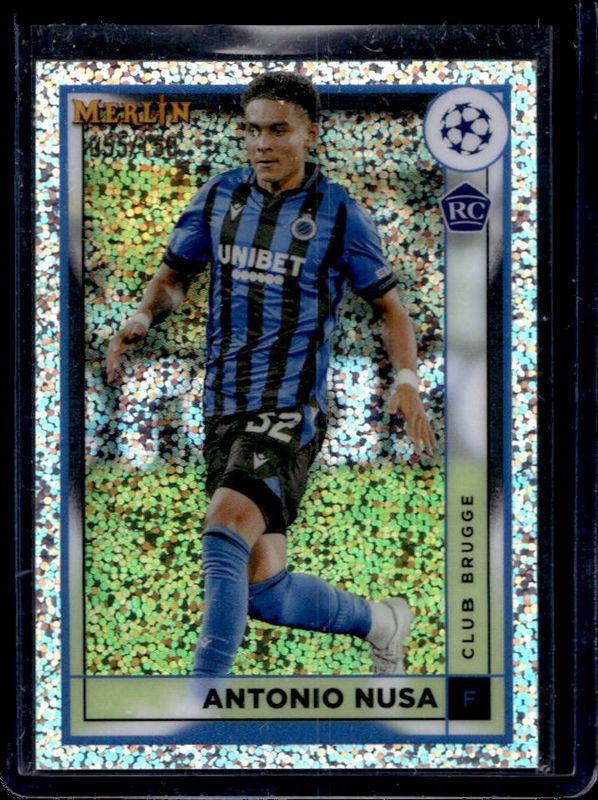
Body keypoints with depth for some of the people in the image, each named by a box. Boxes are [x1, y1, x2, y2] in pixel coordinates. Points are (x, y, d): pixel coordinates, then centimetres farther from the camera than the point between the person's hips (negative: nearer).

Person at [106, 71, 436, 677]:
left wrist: (406, 381, -8)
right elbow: (176, 272, 17)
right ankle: (378, 620, 31)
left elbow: (387, 304, 7)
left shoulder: (339, 212, -1)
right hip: (223, 409, 5)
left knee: (225, 526, -29)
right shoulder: (219, 196, 8)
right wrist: (143, 317, -4)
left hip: (291, 410, -4)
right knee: (261, 588, 5)